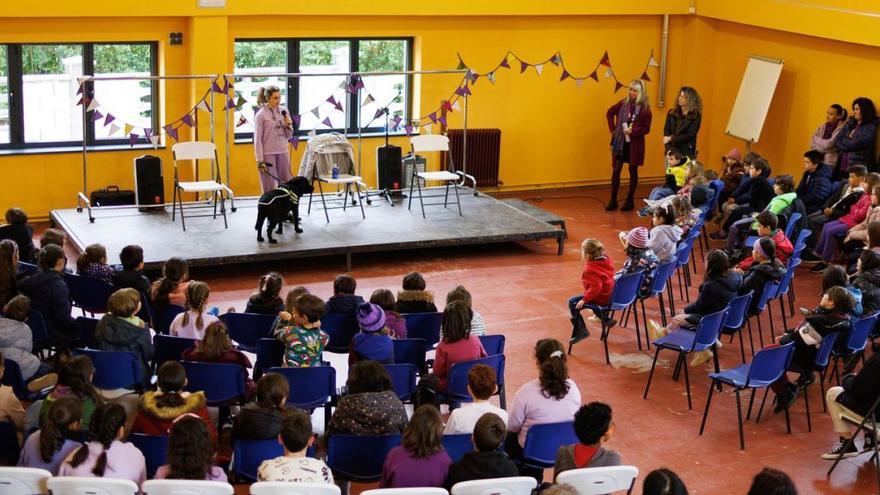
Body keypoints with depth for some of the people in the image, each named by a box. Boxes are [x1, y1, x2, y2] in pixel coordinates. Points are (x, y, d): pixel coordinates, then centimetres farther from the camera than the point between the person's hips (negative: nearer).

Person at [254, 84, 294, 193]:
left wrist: (289, 126, -10)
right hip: (268, 154, -4)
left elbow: (289, 136, 12)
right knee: (269, 188, -1)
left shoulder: (283, 111, 5)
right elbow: (257, 139, -8)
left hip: (283, 153, 4)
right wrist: (260, 161, -12)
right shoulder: (261, 115, -7)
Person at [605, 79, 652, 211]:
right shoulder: (623, 103, 2)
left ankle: (629, 200, 18)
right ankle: (613, 200, 9)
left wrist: (633, 131, -21)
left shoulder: (645, 109, -8)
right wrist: (612, 129, 8)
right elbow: (610, 113, 16)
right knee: (616, 170, 1)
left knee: (633, 170, 8)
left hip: (634, 144, -3)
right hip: (619, 142, 3)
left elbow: (646, 129, -8)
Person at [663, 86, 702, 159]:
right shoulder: (671, 113, 8)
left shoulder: (696, 116, -2)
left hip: (687, 152, -3)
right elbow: (666, 131, 3)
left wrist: (671, 138, -11)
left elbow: (690, 135, -8)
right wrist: (669, 150, -11)